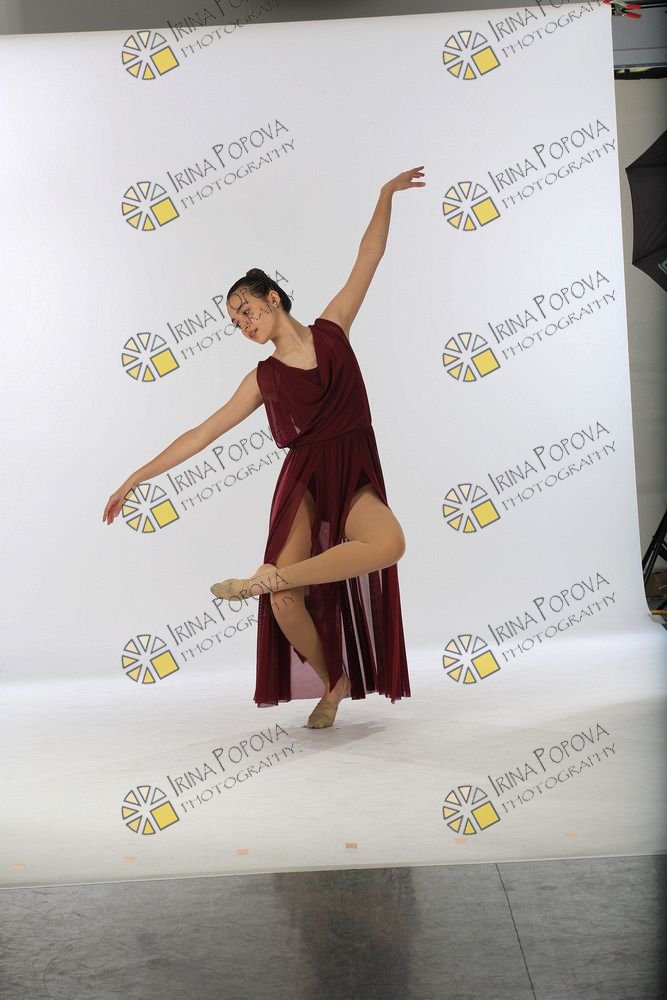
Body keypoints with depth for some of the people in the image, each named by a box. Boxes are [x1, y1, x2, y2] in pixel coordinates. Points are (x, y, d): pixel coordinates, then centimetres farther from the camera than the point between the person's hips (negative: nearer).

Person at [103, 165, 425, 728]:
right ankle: (333, 683, 13)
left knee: (389, 544, -33)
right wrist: (139, 476, 8)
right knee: (288, 604, -16)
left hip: (354, 476, 0)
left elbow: (369, 258, 9)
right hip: (303, 479, 1)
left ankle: (267, 578, -21)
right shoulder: (263, 379, 7)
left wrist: (386, 195, 5)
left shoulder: (331, 328, 8)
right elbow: (203, 433, 9)